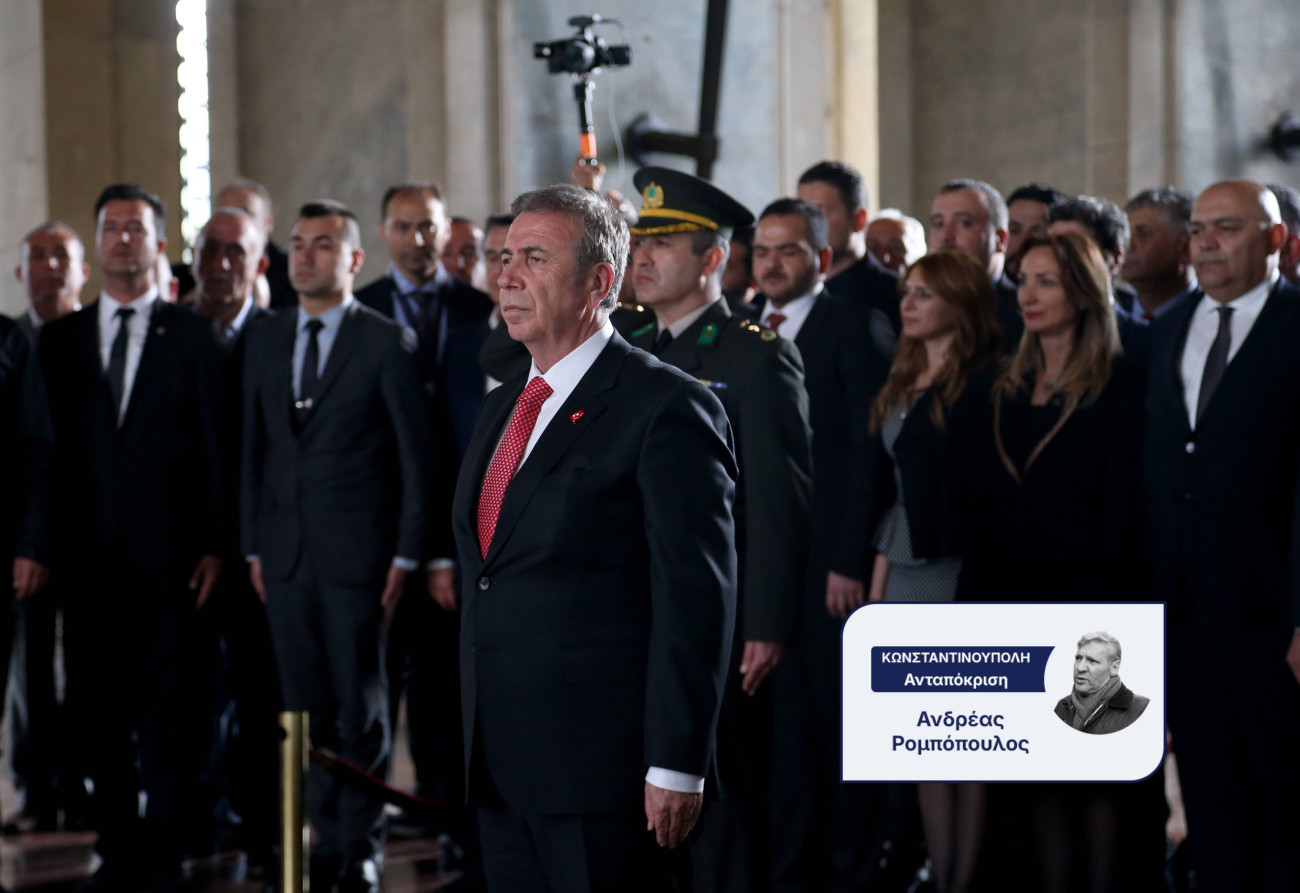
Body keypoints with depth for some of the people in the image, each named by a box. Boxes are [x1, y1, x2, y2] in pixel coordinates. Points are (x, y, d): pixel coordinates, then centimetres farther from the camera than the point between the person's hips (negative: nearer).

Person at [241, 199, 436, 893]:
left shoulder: (387, 342, -4)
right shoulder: (264, 340, 11)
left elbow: (417, 456, -4)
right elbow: (254, 447, 14)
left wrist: (406, 555, -8)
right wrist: (253, 545, 8)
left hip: (355, 551, -4)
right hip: (285, 551, 4)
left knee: (361, 710, 2)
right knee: (307, 708, 7)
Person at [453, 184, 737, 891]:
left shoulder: (666, 407, -9)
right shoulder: (499, 411, 17)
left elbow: (696, 599, -14)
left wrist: (676, 767, -17)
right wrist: (476, 742, 17)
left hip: (603, 773, -8)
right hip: (499, 767, 8)